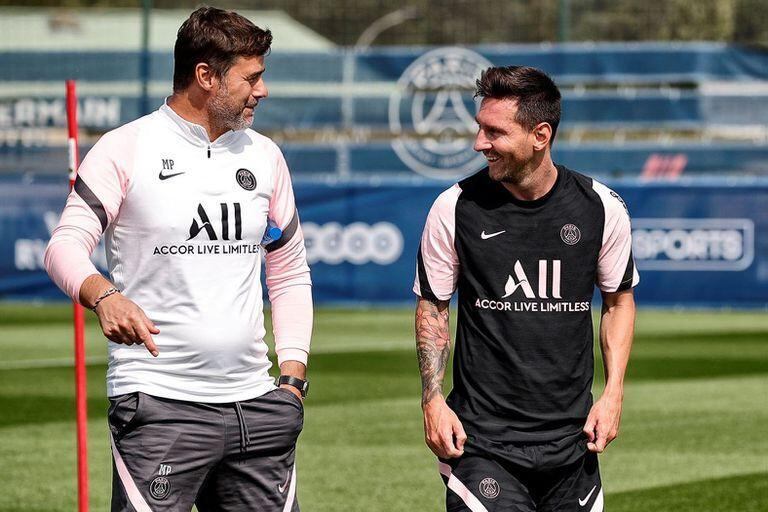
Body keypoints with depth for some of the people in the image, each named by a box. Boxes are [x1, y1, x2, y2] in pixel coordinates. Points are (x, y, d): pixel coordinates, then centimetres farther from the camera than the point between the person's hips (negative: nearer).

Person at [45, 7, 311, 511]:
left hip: (256, 405, 5)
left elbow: (290, 274, 21)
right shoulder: (124, 149, -1)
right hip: (158, 404, -5)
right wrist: (104, 295, -28)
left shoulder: (264, 155, 15)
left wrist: (293, 374, 10)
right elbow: (66, 245, -7)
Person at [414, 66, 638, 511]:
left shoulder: (602, 208, -1)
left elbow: (620, 300, 13)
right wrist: (433, 399, -4)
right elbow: (432, 307, 7)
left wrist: (614, 393, 2)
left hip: (572, 438, 2)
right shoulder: (456, 208, -4)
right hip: (482, 438, -2)